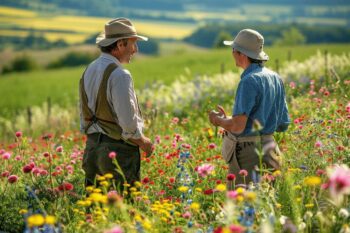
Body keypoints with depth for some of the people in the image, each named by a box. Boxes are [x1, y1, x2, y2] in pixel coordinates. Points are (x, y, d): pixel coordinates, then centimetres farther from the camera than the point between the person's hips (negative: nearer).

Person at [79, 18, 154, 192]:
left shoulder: (88, 71, 11)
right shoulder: (119, 75, -17)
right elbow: (128, 122, -19)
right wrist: (143, 141, -3)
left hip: (92, 148, 8)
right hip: (118, 151, -8)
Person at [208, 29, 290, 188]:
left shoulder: (249, 81, -16)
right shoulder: (275, 78, 11)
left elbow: (237, 126, -23)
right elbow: (283, 124, 16)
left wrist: (219, 120, -2)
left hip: (248, 155, -9)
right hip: (269, 150, 9)